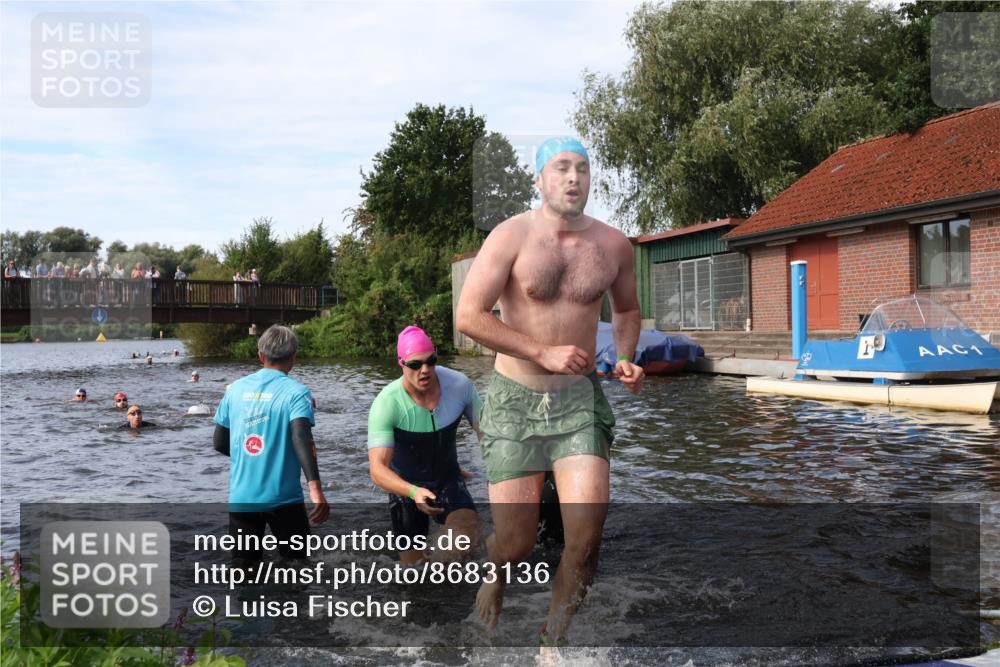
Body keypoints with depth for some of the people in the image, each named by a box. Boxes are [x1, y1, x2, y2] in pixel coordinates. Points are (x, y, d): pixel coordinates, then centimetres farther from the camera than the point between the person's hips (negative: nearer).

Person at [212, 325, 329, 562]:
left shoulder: (235, 389, 5)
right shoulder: (296, 392, -8)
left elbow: (219, 443, 10)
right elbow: (301, 439, -24)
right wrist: (316, 489, -33)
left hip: (240, 498, 4)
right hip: (283, 498, -4)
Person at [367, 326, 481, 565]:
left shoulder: (459, 385, -19)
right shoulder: (386, 404, -28)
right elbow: (377, 469, -33)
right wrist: (413, 492, -51)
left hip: (448, 479, 1)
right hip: (405, 487, -1)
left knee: (466, 540, -27)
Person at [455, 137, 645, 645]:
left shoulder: (613, 245, 4)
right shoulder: (512, 235, -8)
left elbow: (626, 310, 22)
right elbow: (468, 316, -13)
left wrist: (625, 358, 3)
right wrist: (544, 353, -16)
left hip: (579, 398, 3)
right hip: (514, 399, -2)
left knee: (587, 530, -14)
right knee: (517, 544, 1)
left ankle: (555, 633, 11)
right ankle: (494, 576, 39)